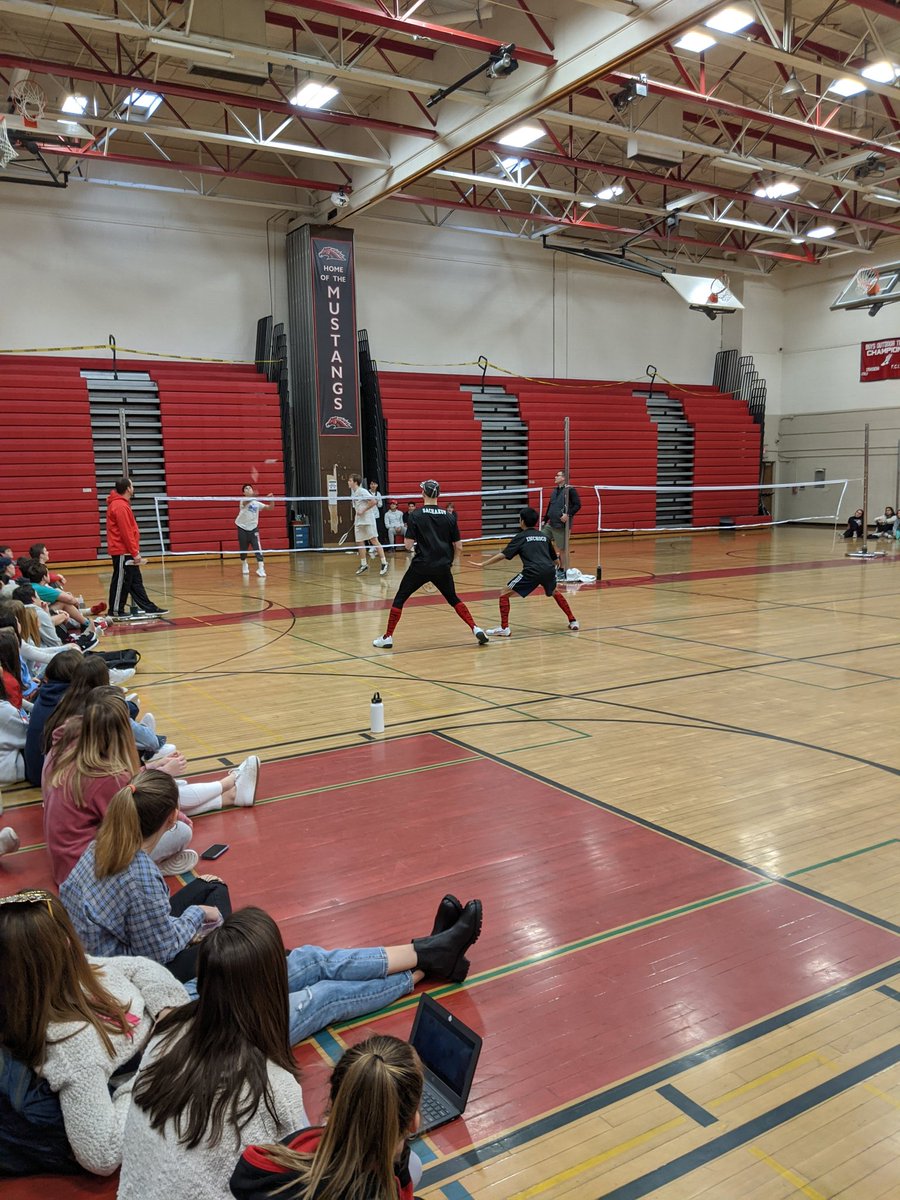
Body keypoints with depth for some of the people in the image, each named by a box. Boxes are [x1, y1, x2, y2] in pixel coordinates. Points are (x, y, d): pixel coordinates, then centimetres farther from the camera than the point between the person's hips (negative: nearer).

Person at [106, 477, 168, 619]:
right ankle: (116, 611, 7)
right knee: (121, 582, -1)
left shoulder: (121, 504, 15)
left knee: (136, 581, 11)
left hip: (126, 551, 10)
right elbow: (125, 532, -21)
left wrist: (134, 551, 16)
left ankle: (148, 607, 15)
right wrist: (135, 553, -19)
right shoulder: (120, 506, -17)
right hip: (122, 552, -10)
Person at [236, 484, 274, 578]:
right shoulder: (243, 501, -7)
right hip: (242, 528, -1)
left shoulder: (257, 503, 3)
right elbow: (246, 502, -32)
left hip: (253, 528, 1)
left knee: (257, 548, -13)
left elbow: (270, 507, 1)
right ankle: (244, 566, 35)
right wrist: (252, 496, -54)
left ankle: (261, 569, -15)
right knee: (243, 549, 10)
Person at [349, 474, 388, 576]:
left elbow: (374, 501, -22)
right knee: (359, 542, 7)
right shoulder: (353, 492, 12)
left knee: (374, 541, -9)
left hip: (368, 520, -8)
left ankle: (384, 563, -6)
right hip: (358, 521, 8)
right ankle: (363, 564, 16)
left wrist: (363, 511, -19)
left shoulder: (362, 491, -13)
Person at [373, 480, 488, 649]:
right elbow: (458, 546, 5)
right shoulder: (449, 516, 4)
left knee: (399, 599, 11)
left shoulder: (415, 515, -5)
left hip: (421, 566, -3)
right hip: (442, 568, 3)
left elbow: (408, 544, -9)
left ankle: (388, 637, 11)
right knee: (453, 599, 21)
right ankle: (476, 629, 9)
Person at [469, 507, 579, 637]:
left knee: (504, 594, 5)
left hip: (532, 572, -5)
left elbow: (503, 555, 1)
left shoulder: (521, 537, 9)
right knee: (555, 593, 35)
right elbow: (555, 560, 27)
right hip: (549, 570, 6)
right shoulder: (544, 536, 22)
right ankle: (573, 621, 32)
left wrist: (483, 563, 4)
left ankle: (504, 628, -4)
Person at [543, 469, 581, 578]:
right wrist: (545, 520, 17)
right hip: (550, 524, 8)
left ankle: (562, 570, 14)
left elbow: (577, 505, -11)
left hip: (562, 525, -8)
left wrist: (568, 514, -21)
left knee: (563, 549, 1)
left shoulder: (570, 490, -6)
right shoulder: (554, 491, 15)